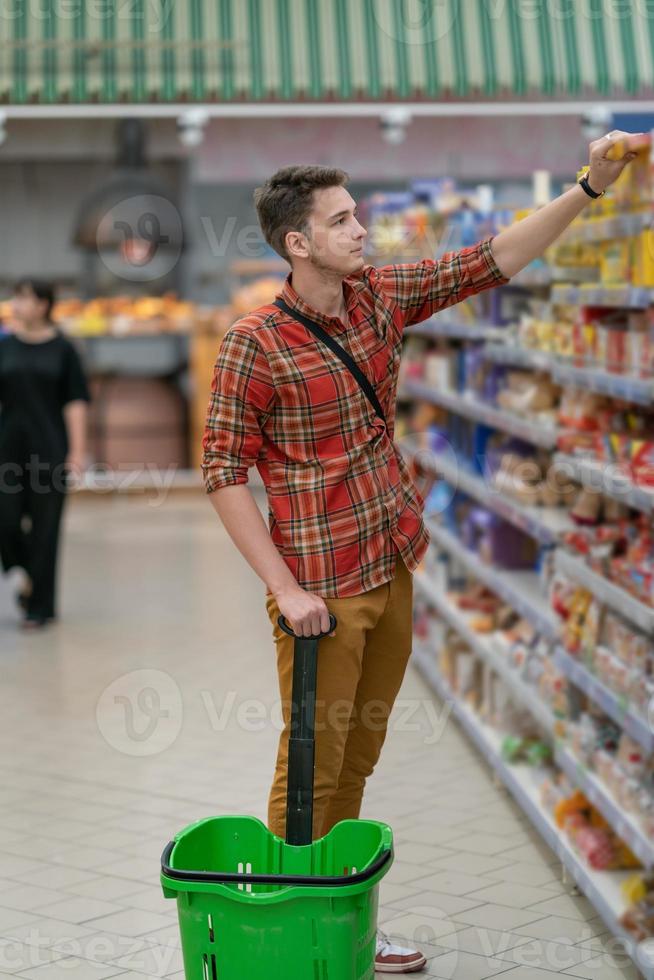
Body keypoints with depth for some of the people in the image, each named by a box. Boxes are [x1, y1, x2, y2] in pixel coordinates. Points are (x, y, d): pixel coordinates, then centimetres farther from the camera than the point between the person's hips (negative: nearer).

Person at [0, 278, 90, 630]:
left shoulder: (62, 349, 0)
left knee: (44, 529, 1)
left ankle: (41, 607, 11)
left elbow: (75, 403, -2)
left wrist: (77, 451, -8)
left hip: (50, 450, -2)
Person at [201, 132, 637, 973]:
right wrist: (284, 589, -16)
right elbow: (223, 471, -13)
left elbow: (494, 261, 8)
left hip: (392, 572, 7)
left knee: (358, 761, 15)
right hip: (322, 590, -6)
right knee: (313, 769, 0)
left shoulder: (380, 297, 4)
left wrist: (591, 186, 1)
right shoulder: (256, 342, -14)